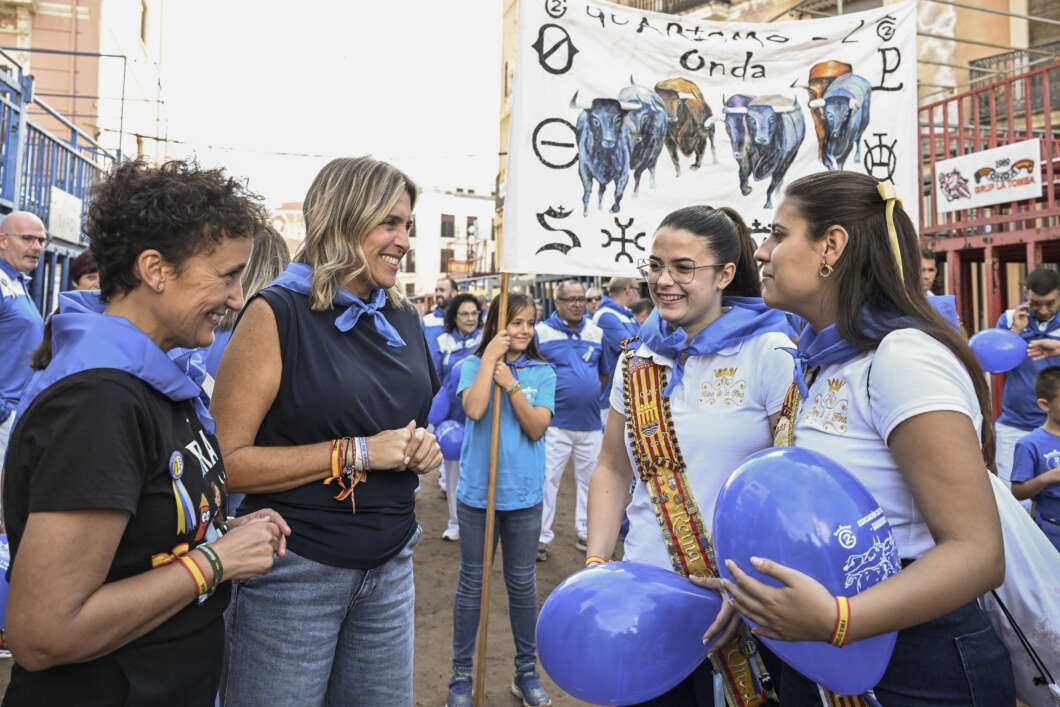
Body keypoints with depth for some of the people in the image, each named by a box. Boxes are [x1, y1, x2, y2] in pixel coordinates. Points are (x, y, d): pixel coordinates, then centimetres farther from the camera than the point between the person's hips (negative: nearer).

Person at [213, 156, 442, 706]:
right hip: (296, 571, -5)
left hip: (390, 565, 6)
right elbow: (227, 461, -17)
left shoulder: (403, 320, 7)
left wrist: (424, 447, -1)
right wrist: (357, 453, -20)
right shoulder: (276, 314, -12)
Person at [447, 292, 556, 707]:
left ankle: (526, 671, 31)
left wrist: (511, 384, -17)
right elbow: (474, 409, -21)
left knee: (523, 583, 13)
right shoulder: (472, 365, -2)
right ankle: (461, 674, 27)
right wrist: (490, 357, -17)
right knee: (471, 582, 11)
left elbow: (538, 428, -9)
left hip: (524, 493, 1)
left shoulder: (542, 373, 1)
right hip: (477, 490, -1)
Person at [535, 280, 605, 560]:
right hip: (554, 423, -4)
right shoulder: (540, 332, -3)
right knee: (547, 479, 2)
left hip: (590, 423, 4)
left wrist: (589, 391, 7)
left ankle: (586, 533, 31)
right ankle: (541, 537, 17)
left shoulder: (597, 333, 9)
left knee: (590, 480, 14)